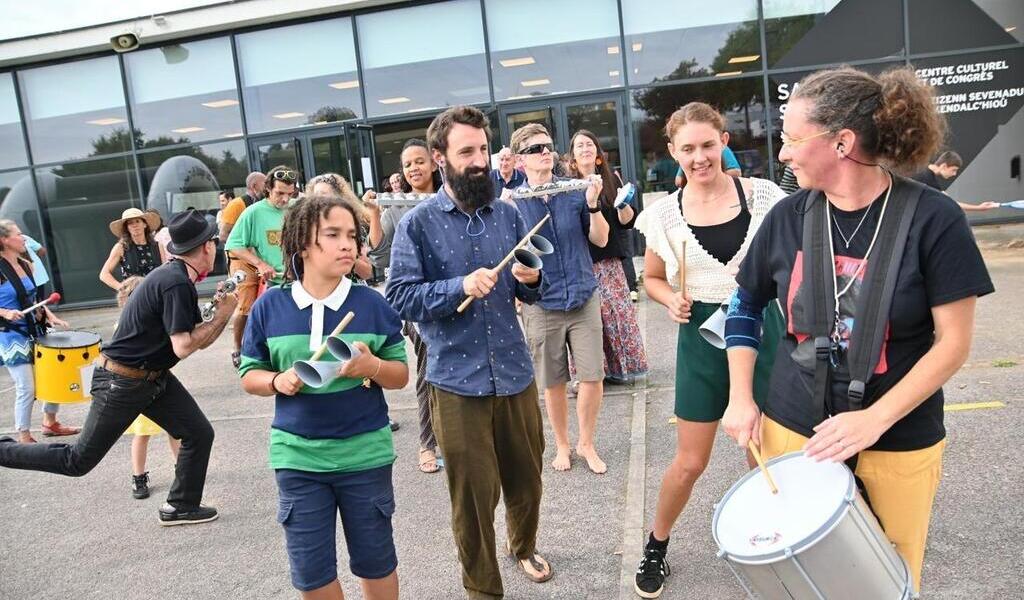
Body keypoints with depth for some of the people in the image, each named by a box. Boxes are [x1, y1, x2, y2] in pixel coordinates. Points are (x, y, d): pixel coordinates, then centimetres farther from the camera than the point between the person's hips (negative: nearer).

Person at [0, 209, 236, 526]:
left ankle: (181, 507, 20)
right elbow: (183, 347, -27)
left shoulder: (177, 277, 5)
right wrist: (222, 315, -19)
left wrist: (224, 310, -5)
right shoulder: (177, 283, -25)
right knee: (79, 461, 4)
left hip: (154, 377, 9)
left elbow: (198, 340, 8)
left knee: (200, 433, 6)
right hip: (121, 383, -9)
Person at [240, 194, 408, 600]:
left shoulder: (372, 304, -5)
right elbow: (249, 375, 6)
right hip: (297, 456, 1)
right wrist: (278, 381, -15)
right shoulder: (269, 307, -3)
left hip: (365, 453, 0)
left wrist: (373, 366, -21)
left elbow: (401, 375, 1)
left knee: (375, 559, 15)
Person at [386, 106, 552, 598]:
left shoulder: (508, 214, 6)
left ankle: (524, 547, 49)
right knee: (473, 492, 7)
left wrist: (531, 279, -10)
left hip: (514, 372, 4)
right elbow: (398, 298, -11)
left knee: (526, 477, 18)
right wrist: (460, 287, -23)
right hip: (457, 381, -4)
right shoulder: (417, 223, -5)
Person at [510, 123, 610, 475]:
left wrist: (593, 205, -14)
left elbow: (600, 240, 2)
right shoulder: (512, 202, -5)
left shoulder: (575, 191, -1)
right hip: (541, 305, -1)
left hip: (584, 299, 1)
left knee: (593, 378, 2)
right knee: (553, 384, 10)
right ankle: (562, 445, 32)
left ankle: (586, 444, 24)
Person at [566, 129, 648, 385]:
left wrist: (625, 205, -13)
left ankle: (619, 367, 17)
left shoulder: (610, 180, 9)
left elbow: (626, 221, 8)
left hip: (609, 260, 2)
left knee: (616, 311, 3)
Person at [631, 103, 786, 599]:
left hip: (762, 329, 0)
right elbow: (652, 278, 10)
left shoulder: (762, 195, -5)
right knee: (690, 463, 7)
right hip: (702, 336, 0)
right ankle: (656, 547, 32)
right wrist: (671, 301, -11)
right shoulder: (665, 213, -3)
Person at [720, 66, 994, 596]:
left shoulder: (932, 219, -13)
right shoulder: (787, 217, -4)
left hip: (898, 445, -2)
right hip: (791, 431, 3)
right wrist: (740, 398, -1)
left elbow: (954, 342, -11)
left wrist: (876, 418, -20)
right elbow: (745, 304, 8)